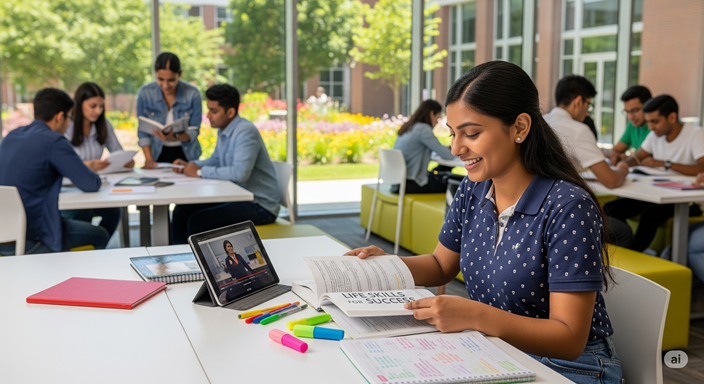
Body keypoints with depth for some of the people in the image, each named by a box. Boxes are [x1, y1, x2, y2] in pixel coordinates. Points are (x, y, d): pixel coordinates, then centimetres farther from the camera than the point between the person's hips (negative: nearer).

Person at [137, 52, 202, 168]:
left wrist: (175, 138, -27)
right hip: (158, 154, 1)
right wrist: (148, 158, -11)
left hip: (185, 154, 0)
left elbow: (194, 131, -7)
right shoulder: (145, 93, -7)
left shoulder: (193, 94, -11)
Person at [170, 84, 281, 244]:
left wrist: (200, 172, -23)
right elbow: (216, 160, 24)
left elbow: (240, 173, -32)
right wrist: (190, 165, 5)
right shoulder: (224, 131, 9)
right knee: (181, 211, 6)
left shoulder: (245, 132, -21)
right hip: (235, 196, 10)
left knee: (197, 221, -22)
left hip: (259, 205, -10)